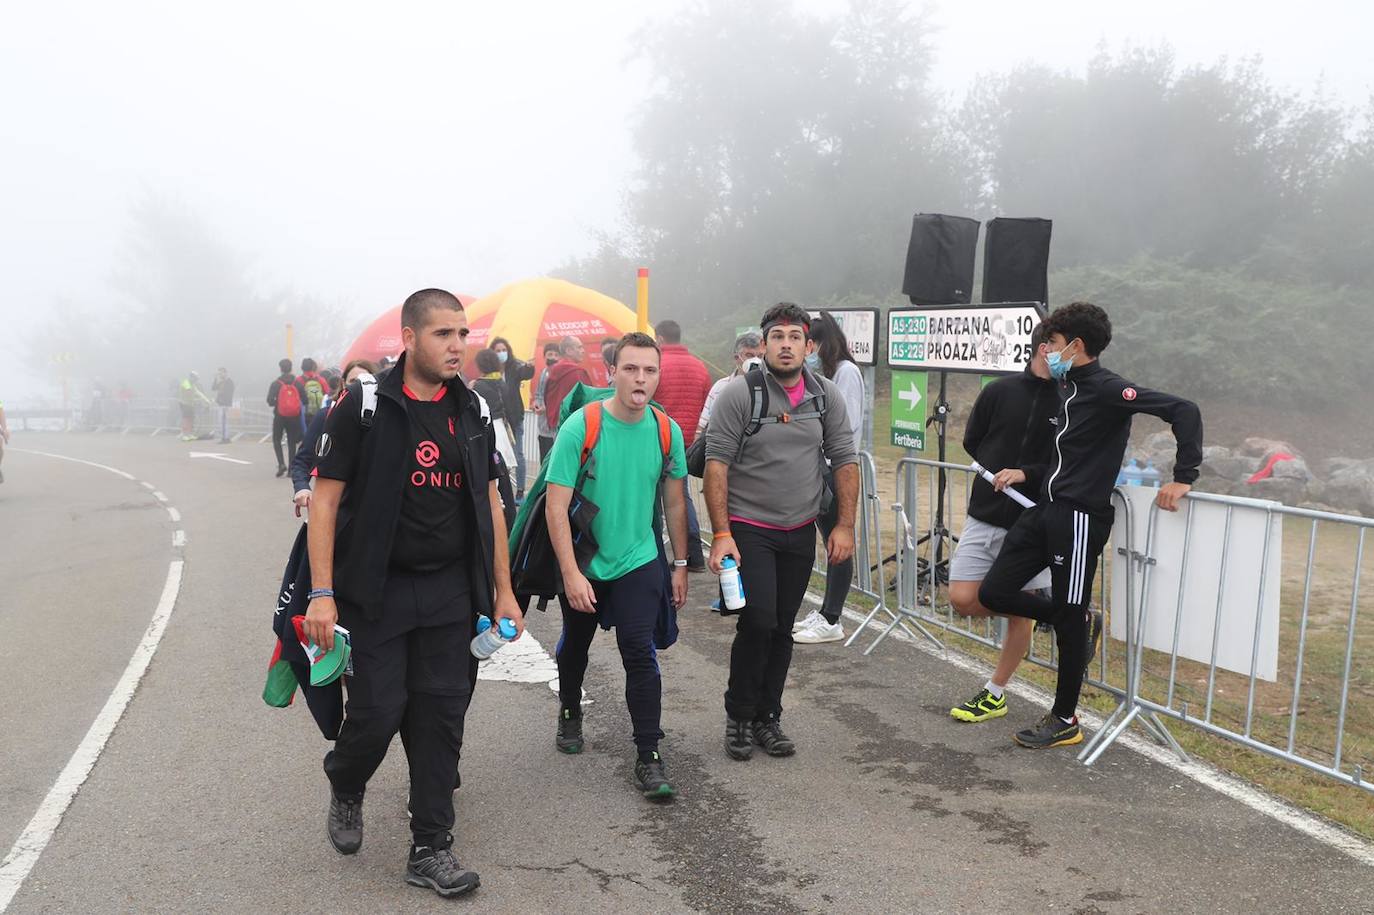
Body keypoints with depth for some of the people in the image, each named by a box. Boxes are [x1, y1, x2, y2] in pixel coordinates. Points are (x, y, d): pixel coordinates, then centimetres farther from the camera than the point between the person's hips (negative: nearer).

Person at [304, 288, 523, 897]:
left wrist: (503, 590, 9)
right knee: (377, 713, -1)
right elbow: (325, 499, -7)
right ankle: (344, 789, 34)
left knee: (441, 715, 5)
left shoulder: (471, 410, 5)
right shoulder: (364, 405, -8)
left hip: (451, 593, 4)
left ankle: (430, 849, 18)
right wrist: (322, 593, -13)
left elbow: (488, 503, 11)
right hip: (376, 591, -3)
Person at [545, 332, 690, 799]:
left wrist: (681, 565, 7)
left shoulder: (667, 431, -8)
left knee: (640, 653, -10)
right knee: (575, 643, 21)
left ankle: (649, 756, 1)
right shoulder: (580, 427, -19)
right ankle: (570, 713, 48)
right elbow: (556, 505, -19)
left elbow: (674, 503, 4)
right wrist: (571, 573, -24)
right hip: (581, 563, 0)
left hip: (638, 560, 1)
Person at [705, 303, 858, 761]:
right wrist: (721, 534, -18)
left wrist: (845, 525, 0)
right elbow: (717, 464, -12)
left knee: (782, 629, 10)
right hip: (749, 529, -4)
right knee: (758, 623, -12)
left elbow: (844, 461, 7)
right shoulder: (739, 393, -10)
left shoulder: (826, 395, 3)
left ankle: (766, 719, 24)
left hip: (800, 533, 4)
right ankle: (738, 717, 9)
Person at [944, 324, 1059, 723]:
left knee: (1020, 614, 5)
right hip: (985, 518, 1)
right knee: (963, 599, -7)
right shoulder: (1000, 391, 1)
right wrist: (999, 474, 3)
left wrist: (1026, 474, -19)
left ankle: (995, 695, 23)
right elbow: (971, 442, 9)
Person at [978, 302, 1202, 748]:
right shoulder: (1066, 388, 13)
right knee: (994, 593, 6)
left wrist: (1183, 478, -23)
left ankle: (1065, 720, 18)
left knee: (1068, 619, 2)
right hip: (1046, 509, 8)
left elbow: (1184, 410, -20)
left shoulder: (1108, 390, -13)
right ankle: (1073, 618, 28)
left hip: (1080, 516, -8)